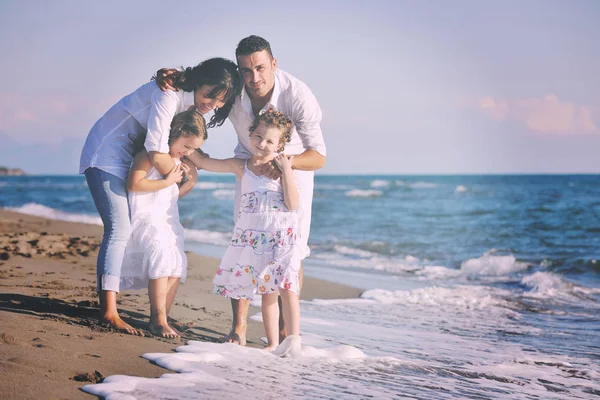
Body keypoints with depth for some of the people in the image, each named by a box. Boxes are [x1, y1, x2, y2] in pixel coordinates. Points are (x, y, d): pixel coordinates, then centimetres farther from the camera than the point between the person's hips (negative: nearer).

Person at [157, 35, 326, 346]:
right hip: (251, 166, 2)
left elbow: (318, 157, -34)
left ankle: (285, 329, 7)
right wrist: (167, 75, -29)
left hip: (295, 168, -2)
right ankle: (238, 328, -9)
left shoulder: (298, 95, -33)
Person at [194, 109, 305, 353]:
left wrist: (287, 171, -12)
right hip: (254, 238, 3)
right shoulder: (241, 166, 7)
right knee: (267, 292, 7)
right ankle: (272, 343, 11)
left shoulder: (281, 168, 0)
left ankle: (294, 341, -8)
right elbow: (203, 162, 14)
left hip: (283, 235, -3)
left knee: (287, 288, -10)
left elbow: (293, 204, -9)